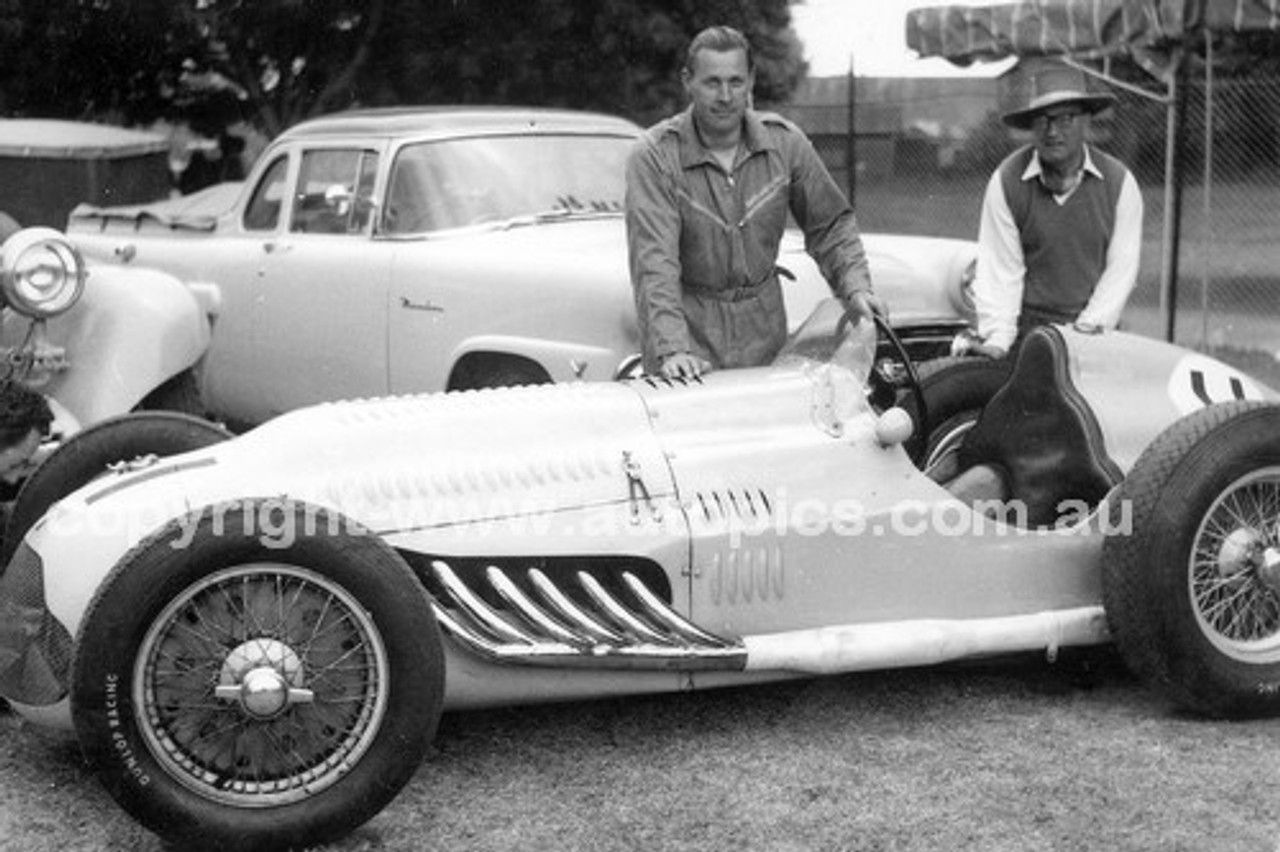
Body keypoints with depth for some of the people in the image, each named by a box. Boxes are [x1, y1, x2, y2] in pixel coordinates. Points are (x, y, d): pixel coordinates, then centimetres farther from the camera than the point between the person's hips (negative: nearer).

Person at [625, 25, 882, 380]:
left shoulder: (785, 142, -2)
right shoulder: (654, 155, -15)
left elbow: (829, 224, 10)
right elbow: (654, 260, -24)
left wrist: (855, 287, -7)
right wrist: (671, 350, -35)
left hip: (763, 328, 3)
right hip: (689, 327, -3)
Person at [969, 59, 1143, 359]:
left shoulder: (1119, 183, 2)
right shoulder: (1006, 182, -2)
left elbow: (1121, 269, 0)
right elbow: (998, 269, -3)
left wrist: (1086, 329, -11)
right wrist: (997, 339, -13)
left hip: (1093, 336, 1)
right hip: (1027, 332, -1)